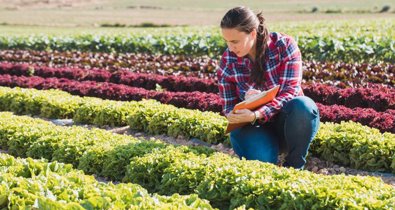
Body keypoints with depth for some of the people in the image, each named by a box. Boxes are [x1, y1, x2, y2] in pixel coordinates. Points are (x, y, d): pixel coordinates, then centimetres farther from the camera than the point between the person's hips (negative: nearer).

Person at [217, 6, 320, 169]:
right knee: (260, 159, -34)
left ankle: (293, 167, -14)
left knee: (302, 105, -36)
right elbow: (229, 108, -2)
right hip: (257, 127, 0)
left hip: (289, 122, 0)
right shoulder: (227, 62, -8)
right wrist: (246, 100, -27)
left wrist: (256, 115, -36)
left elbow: (289, 93, -20)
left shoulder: (284, 45, -14)